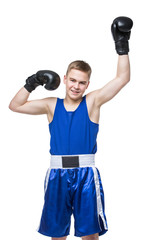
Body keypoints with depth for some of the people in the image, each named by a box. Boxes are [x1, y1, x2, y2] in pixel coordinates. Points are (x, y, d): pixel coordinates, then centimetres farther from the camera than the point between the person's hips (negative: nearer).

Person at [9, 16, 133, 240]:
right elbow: (15, 105, 10)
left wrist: (122, 46, -8)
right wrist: (31, 83, 1)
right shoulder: (52, 105, 8)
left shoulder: (92, 102, 3)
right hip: (57, 175, 2)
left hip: (86, 174, -2)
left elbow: (122, 78, -3)